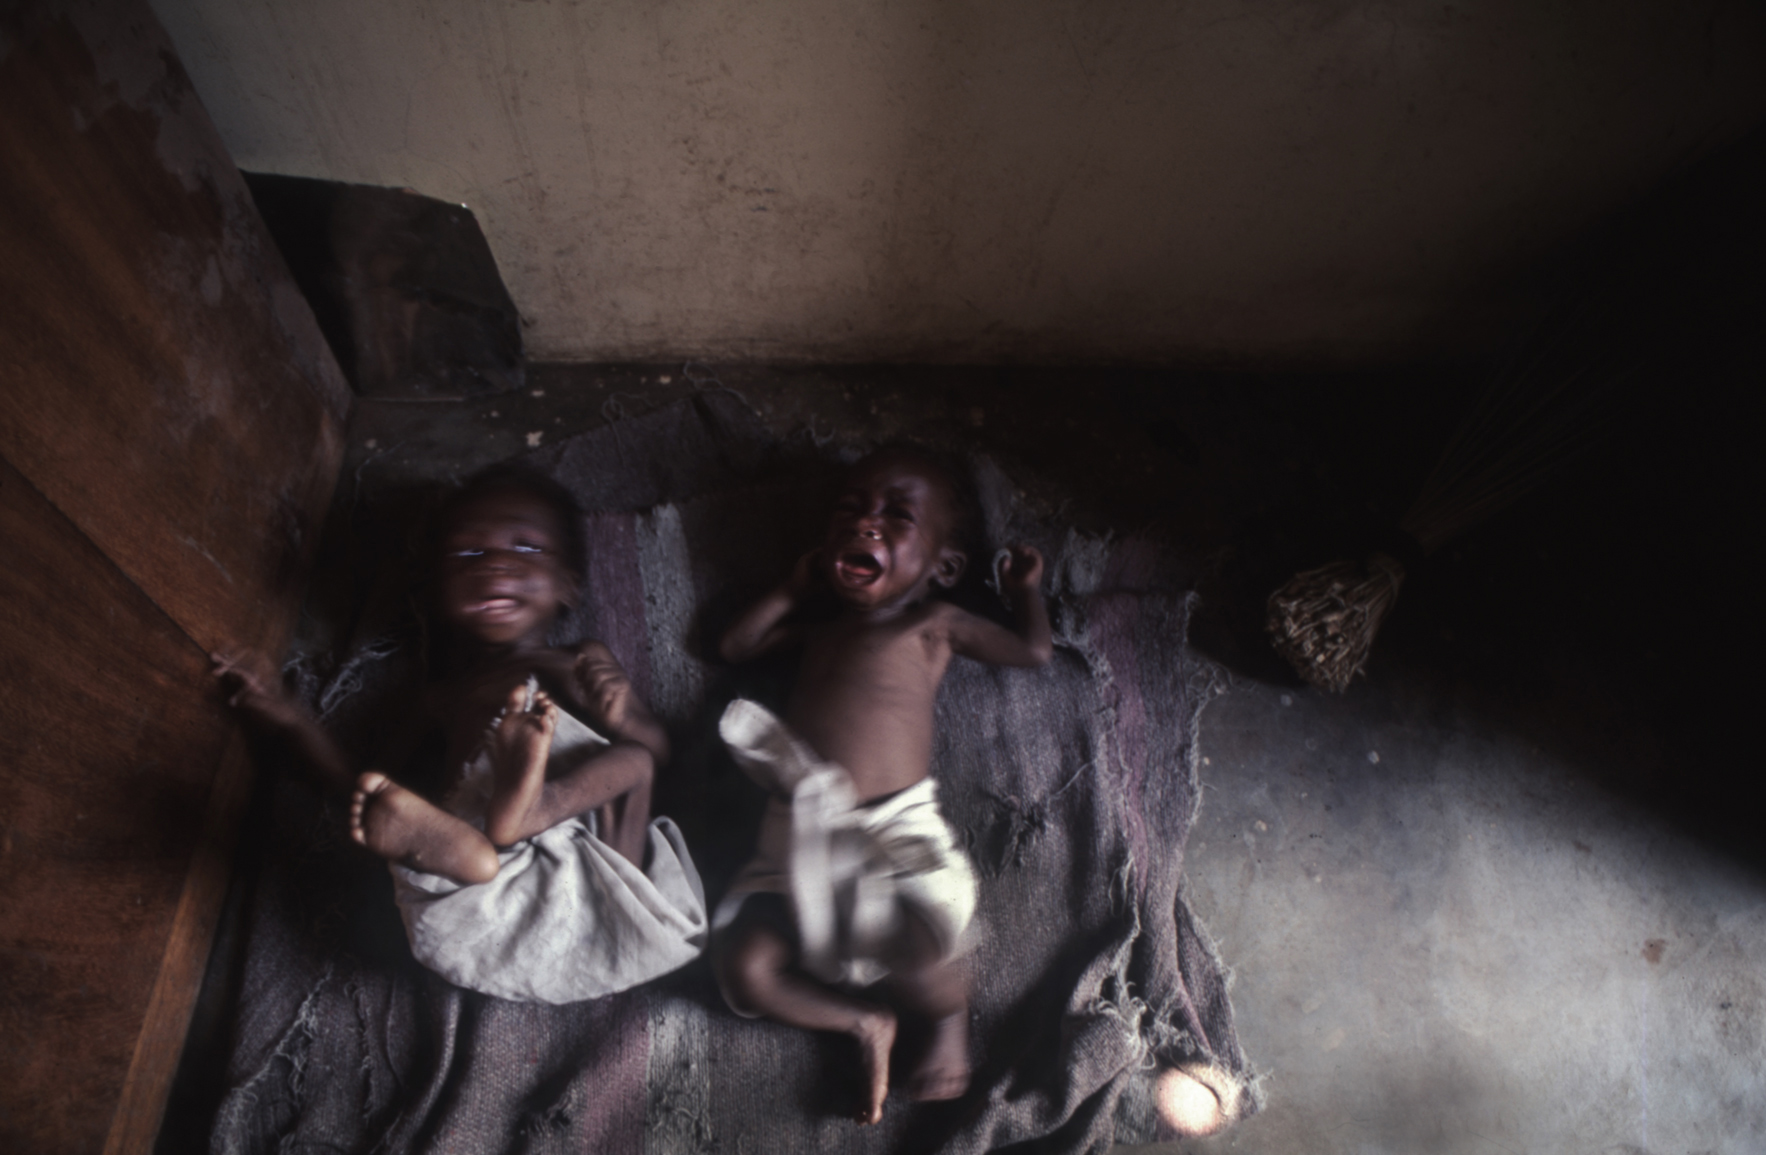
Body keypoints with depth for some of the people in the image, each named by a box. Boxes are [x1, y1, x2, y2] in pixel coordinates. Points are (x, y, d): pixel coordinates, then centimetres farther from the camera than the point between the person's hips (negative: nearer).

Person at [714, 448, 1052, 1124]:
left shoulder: (935, 624, 11)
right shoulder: (818, 628, 23)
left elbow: (1033, 651, 12)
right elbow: (733, 647, 31)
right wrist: (795, 591, 26)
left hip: (896, 826, -4)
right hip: (797, 835, 4)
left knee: (914, 948, -31)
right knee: (745, 965, -16)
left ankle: (950, 1019, 7)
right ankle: (863, 1023, 9)